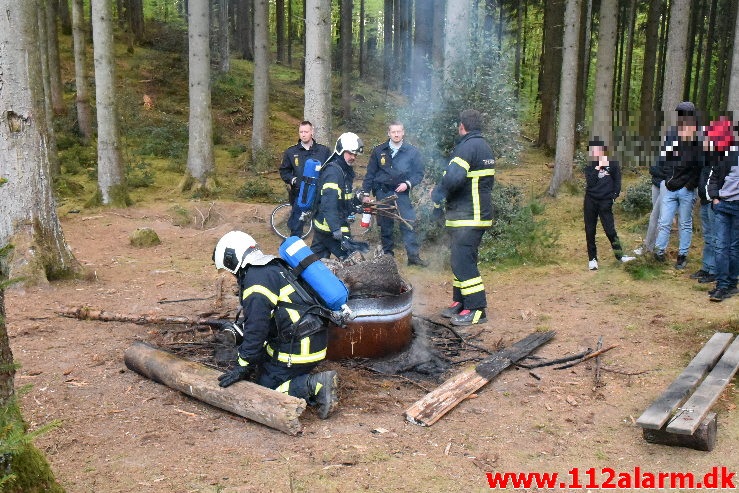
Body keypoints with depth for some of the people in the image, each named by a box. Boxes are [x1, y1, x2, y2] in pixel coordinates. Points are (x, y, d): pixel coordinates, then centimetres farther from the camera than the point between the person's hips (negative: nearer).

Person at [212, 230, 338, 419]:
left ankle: (314, 385, -14)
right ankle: (317, 384, 7)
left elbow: (255, 329, -18)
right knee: (265, 371, 19)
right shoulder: (273, 267, 17)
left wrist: (243, 366, -9)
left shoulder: (256, 279, -15)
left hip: (298, 347, -10)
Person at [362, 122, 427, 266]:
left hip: (401, 192, -1)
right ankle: (387, 254, 18)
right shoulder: (379, 151, 4)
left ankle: (413, 255, -4)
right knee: (385, 226, 7)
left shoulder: (412, 151, 2)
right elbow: (370, 173, 7)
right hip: (382, 193, 1)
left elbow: (419, 173, 3)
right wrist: (366, 193, 3)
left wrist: (408, 184, -13)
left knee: (408, 223, -8)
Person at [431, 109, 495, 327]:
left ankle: (476, 309, -4)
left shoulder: (468, 146, -15)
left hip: (468, 217, -10)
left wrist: (437, 195, -12)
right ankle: (460, 302, 26)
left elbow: (454, 177, -29)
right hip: (479, 212, 10)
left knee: (463, 262, -8)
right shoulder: (485, 148, 17)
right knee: (461, 260, 17)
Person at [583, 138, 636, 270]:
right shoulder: (589, 167, 5)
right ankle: (592, 259, 13)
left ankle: (620, 255, 6)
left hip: (605, 202, -2)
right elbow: (590, 183, -9)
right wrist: (597, 168, -13)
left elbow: (617, 181, 6)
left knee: (610, 230, -6)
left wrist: (614, 196, -3)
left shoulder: (612, 164, 1)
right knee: (590, 231, 5)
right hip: (590, 201, 2)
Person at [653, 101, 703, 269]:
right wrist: (668, 178, -4)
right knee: (664, 222, 3)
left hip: (687, 189, -2)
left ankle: (682, 255, 18)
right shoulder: (671, 134, 1)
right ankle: (659, 251, 13)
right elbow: (663, 158, 5)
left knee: (685, 224, 10)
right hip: (669, 186, 2)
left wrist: (691, 183, -13)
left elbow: (700, 164, -7)